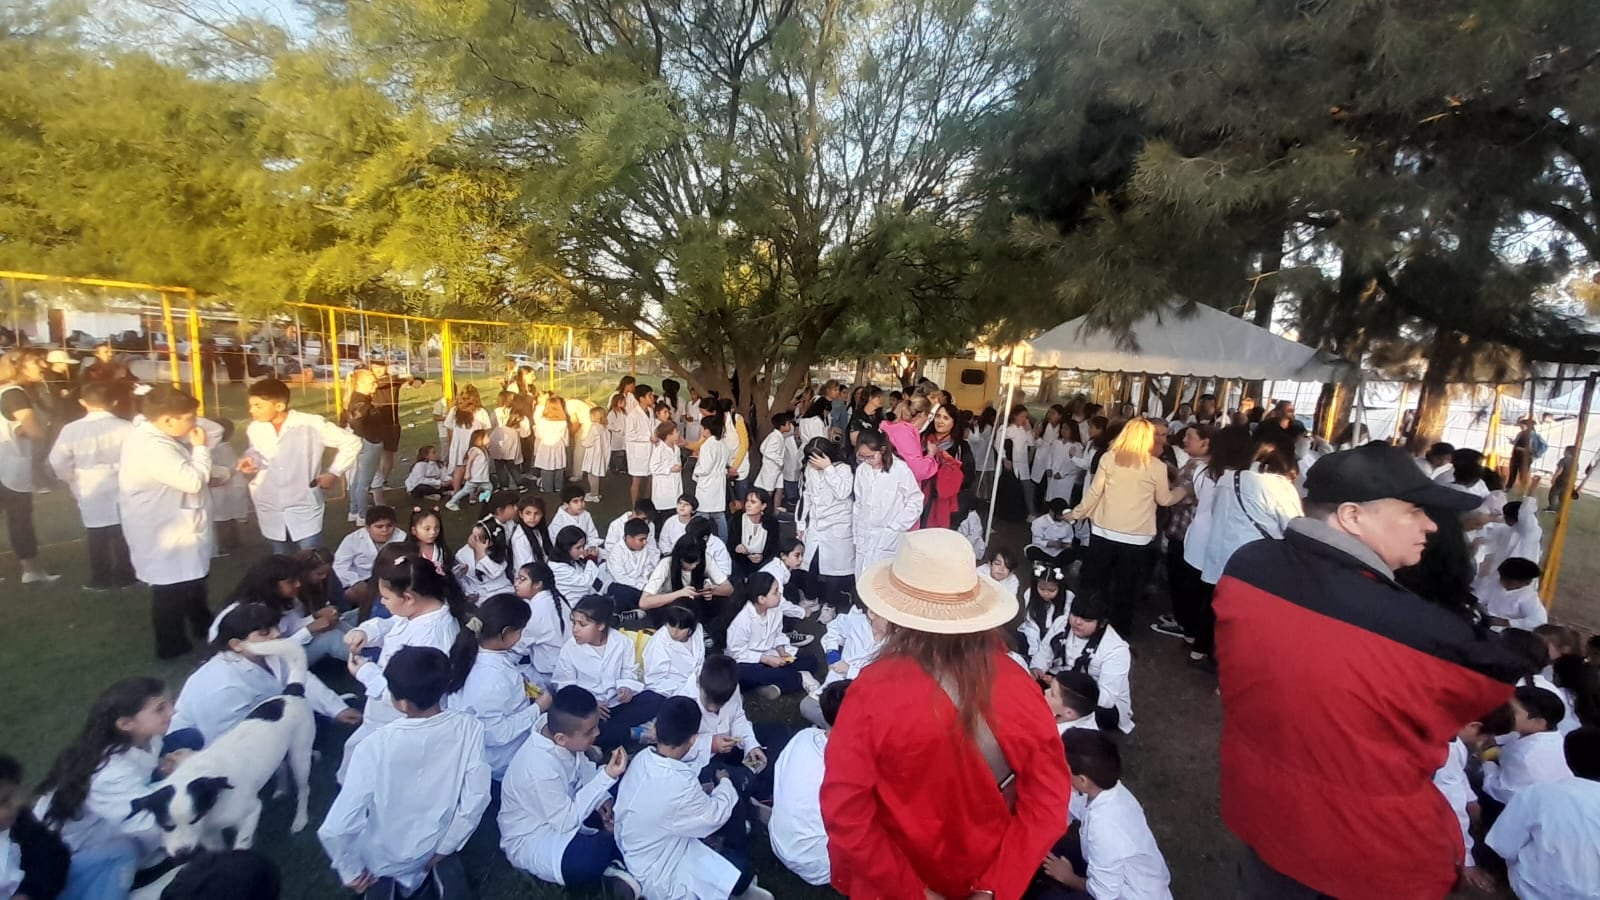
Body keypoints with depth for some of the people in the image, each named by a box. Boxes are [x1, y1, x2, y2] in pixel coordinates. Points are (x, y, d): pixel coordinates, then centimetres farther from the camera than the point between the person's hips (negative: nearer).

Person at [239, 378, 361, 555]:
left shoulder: (311, 424, -14)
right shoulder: (255, 429, 1)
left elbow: (351, 442, -8)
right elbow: (257, 453, 19)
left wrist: (334, 473, -8)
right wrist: (250, 460, -4)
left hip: (304, 509, -5)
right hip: (270, 511, 5)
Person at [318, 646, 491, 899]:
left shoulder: (375, 746, -31)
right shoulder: (468, 727, -24)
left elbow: (336, 828, -27)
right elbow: (476, 800, -19)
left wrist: (351, 872, -7)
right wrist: (443, 850, -2)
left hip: (382, 856, -1)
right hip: (433, 845, 1)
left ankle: (380, 878, 8)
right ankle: (442, 867, 8)